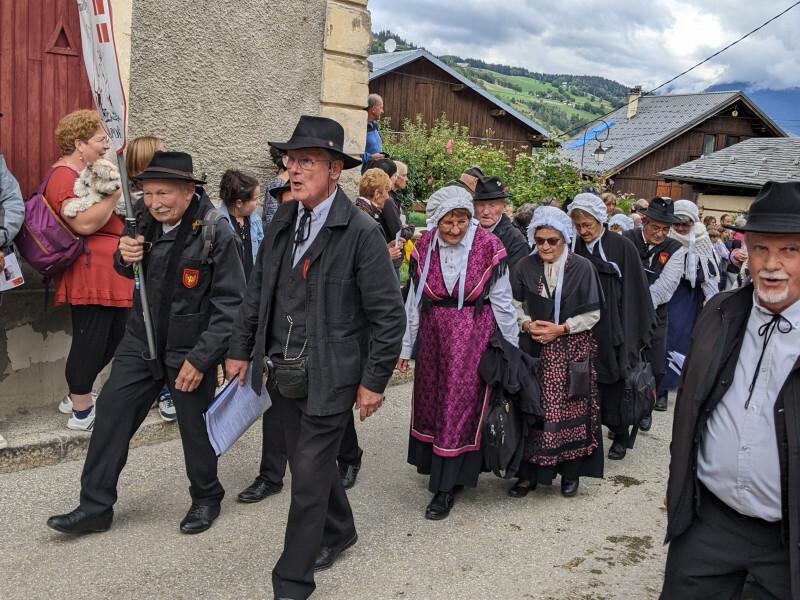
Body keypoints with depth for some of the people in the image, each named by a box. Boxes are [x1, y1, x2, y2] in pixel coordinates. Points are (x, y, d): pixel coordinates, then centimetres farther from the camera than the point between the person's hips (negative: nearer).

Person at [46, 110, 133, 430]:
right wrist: (115, 192, -21)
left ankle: (76, 397, 30)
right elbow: (85, 223, -25)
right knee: (90, 344, -2)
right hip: (90, 276, -11)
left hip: (112, 276, 11)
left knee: (113, 339, 16)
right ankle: (81, 413, 11)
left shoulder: (88, 173, 20)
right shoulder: (65, 175, -12)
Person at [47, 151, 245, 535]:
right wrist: (125, 256, -9)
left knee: (195, 428, 9)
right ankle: (95, 507, 17)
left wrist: (199, 359, -20)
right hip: (141, 341, 5)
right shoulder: (145, 220, -2)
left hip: (190, 350, -5)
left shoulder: (216, 236, -19)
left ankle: (206, 499, 33)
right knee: (111, 412, 4)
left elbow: (229, 305, -18)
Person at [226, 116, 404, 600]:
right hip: (282, 374, 6)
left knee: (309, 478, 2)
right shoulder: (283, 222, 4)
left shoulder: (361, 232, -14)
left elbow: (389, 315, -13)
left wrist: (374, 382, -12)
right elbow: (258, 291, 13)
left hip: (329, 378, -6)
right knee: (311, 464, 21)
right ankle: (339, 531, 47)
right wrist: (241, 350, 12)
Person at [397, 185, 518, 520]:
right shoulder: (424, 248, -1)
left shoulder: (488, 247, -11)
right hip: (434, 336, 4)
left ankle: (447, 486, 9)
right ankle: (440, 467, 33)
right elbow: (413, 301, 5)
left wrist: (511, 349, -3)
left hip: (474, 337, -4)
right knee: (432, 401, 13)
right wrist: (406, 347, 6)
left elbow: (502, 302, -5)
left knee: (460, 405, -2)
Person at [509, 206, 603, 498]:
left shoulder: (582, 267, -6)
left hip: (572, 351, -1)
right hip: (534, 349, 2)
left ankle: (570, 471, 19)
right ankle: (529, 472, 14)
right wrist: (528, 324, -9)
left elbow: (592, 314, -3)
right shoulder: (525, 267, 1)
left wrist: (561, 328, -12)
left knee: (569, 410, 3)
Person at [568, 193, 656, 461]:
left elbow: (636, 291, -4)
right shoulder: (575, 248, 2)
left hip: (616, 327, -2)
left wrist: (638, 333, -6)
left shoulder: (622, 246, -6)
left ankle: (621, 435, 22)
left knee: (616, 380, 5)